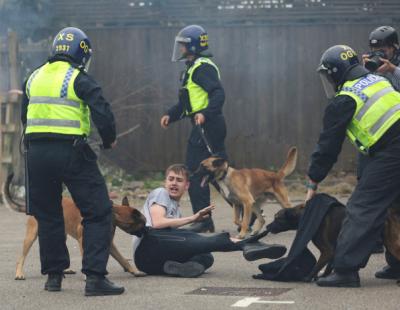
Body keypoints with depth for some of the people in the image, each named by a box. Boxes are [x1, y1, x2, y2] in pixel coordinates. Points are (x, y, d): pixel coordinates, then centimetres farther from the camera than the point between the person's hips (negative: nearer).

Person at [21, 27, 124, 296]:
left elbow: (25, 117, 23)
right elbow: (102, 112, -12)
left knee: (47, 215, 17)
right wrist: (109, 140, 5)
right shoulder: (79, 79, -4)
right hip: (71, 152, -6)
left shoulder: (34, 78, 15)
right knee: (98, 213, 0)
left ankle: (53, 274, 22)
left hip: (36, 152, 6)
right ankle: (95, 276, -7)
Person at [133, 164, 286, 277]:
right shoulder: (160, 193, 11)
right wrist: (192, 218, -6)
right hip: (146, 246, -8)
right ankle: (245, 244, -45)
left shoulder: (175, 208, 34)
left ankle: (176, 267, -47)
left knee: (207, 257, -14)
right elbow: (158, 223, -8)